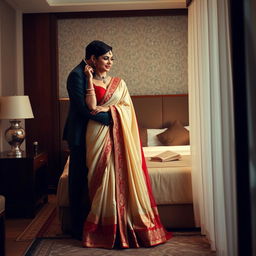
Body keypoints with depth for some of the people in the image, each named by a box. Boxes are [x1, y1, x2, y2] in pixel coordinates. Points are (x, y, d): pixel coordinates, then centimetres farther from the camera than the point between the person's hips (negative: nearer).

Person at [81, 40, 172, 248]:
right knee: (104, 178, -5)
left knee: (125, 176, -2)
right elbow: (92, 107, -11)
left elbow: (128, 107, 7)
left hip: (120, 135, 3)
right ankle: (106, 230, 4)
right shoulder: (88, 83, 6)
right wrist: (90, 80, -8)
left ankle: (129, 227, 6)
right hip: (99, 134, -3)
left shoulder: (119, 83, 16)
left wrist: (109, 108, -7)